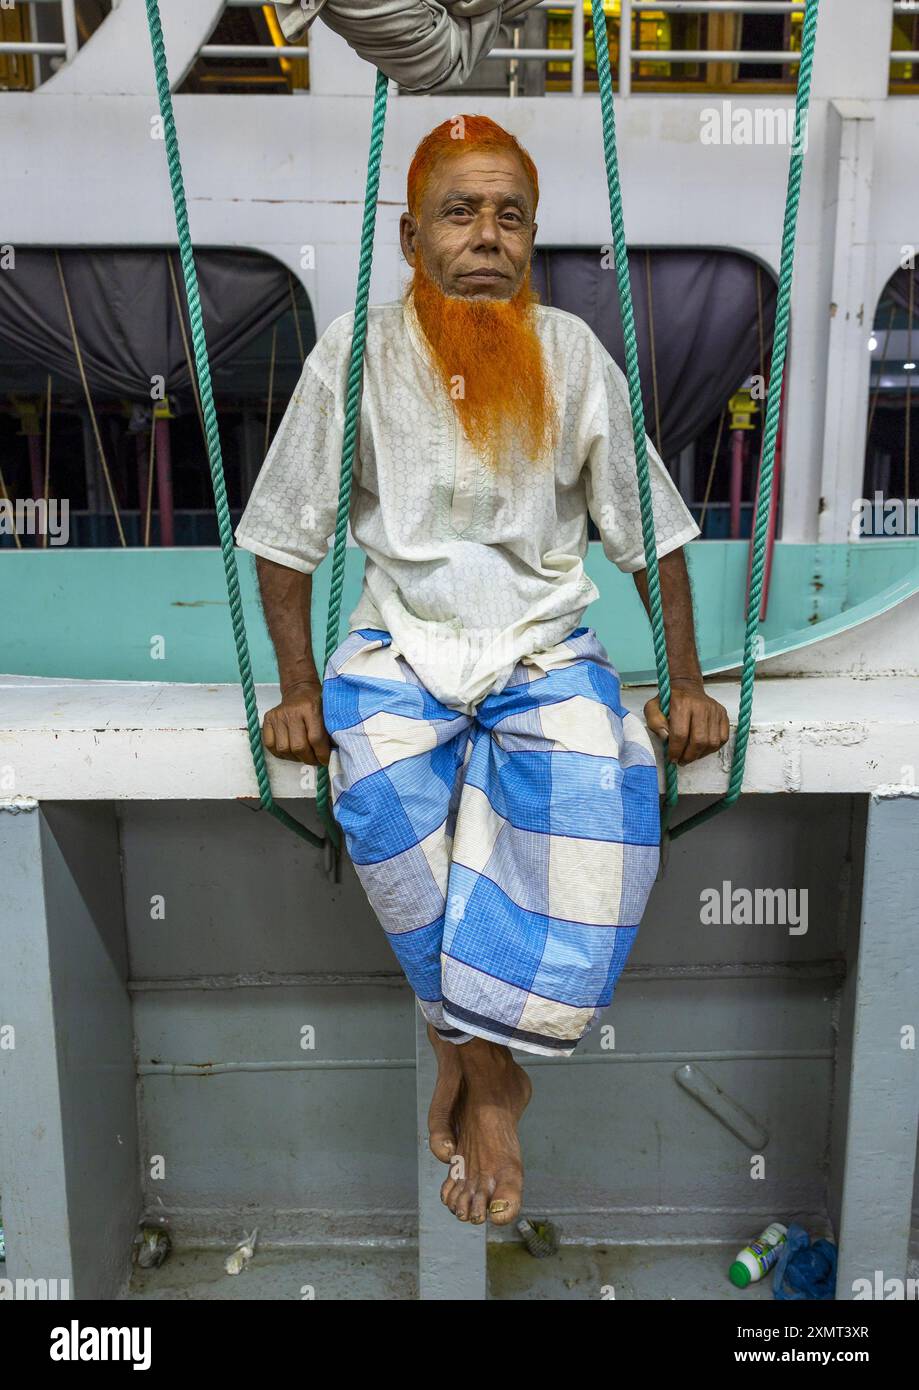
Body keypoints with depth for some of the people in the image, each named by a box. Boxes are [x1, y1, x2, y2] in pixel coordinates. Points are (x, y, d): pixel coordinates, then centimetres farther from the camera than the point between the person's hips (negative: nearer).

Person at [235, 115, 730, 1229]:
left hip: (546, 648, 1)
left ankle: (475, 1053, -9)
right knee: (384, 798, -32)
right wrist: (298, 691, -4)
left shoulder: (573, 354, 2)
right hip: (402, 644, 0)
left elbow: (650, 530, 7)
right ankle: (491, 1076, -8)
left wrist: (686, 684, 0)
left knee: (596, 798, -30)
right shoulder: (357, 353, 0)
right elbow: (287, 535, 4)